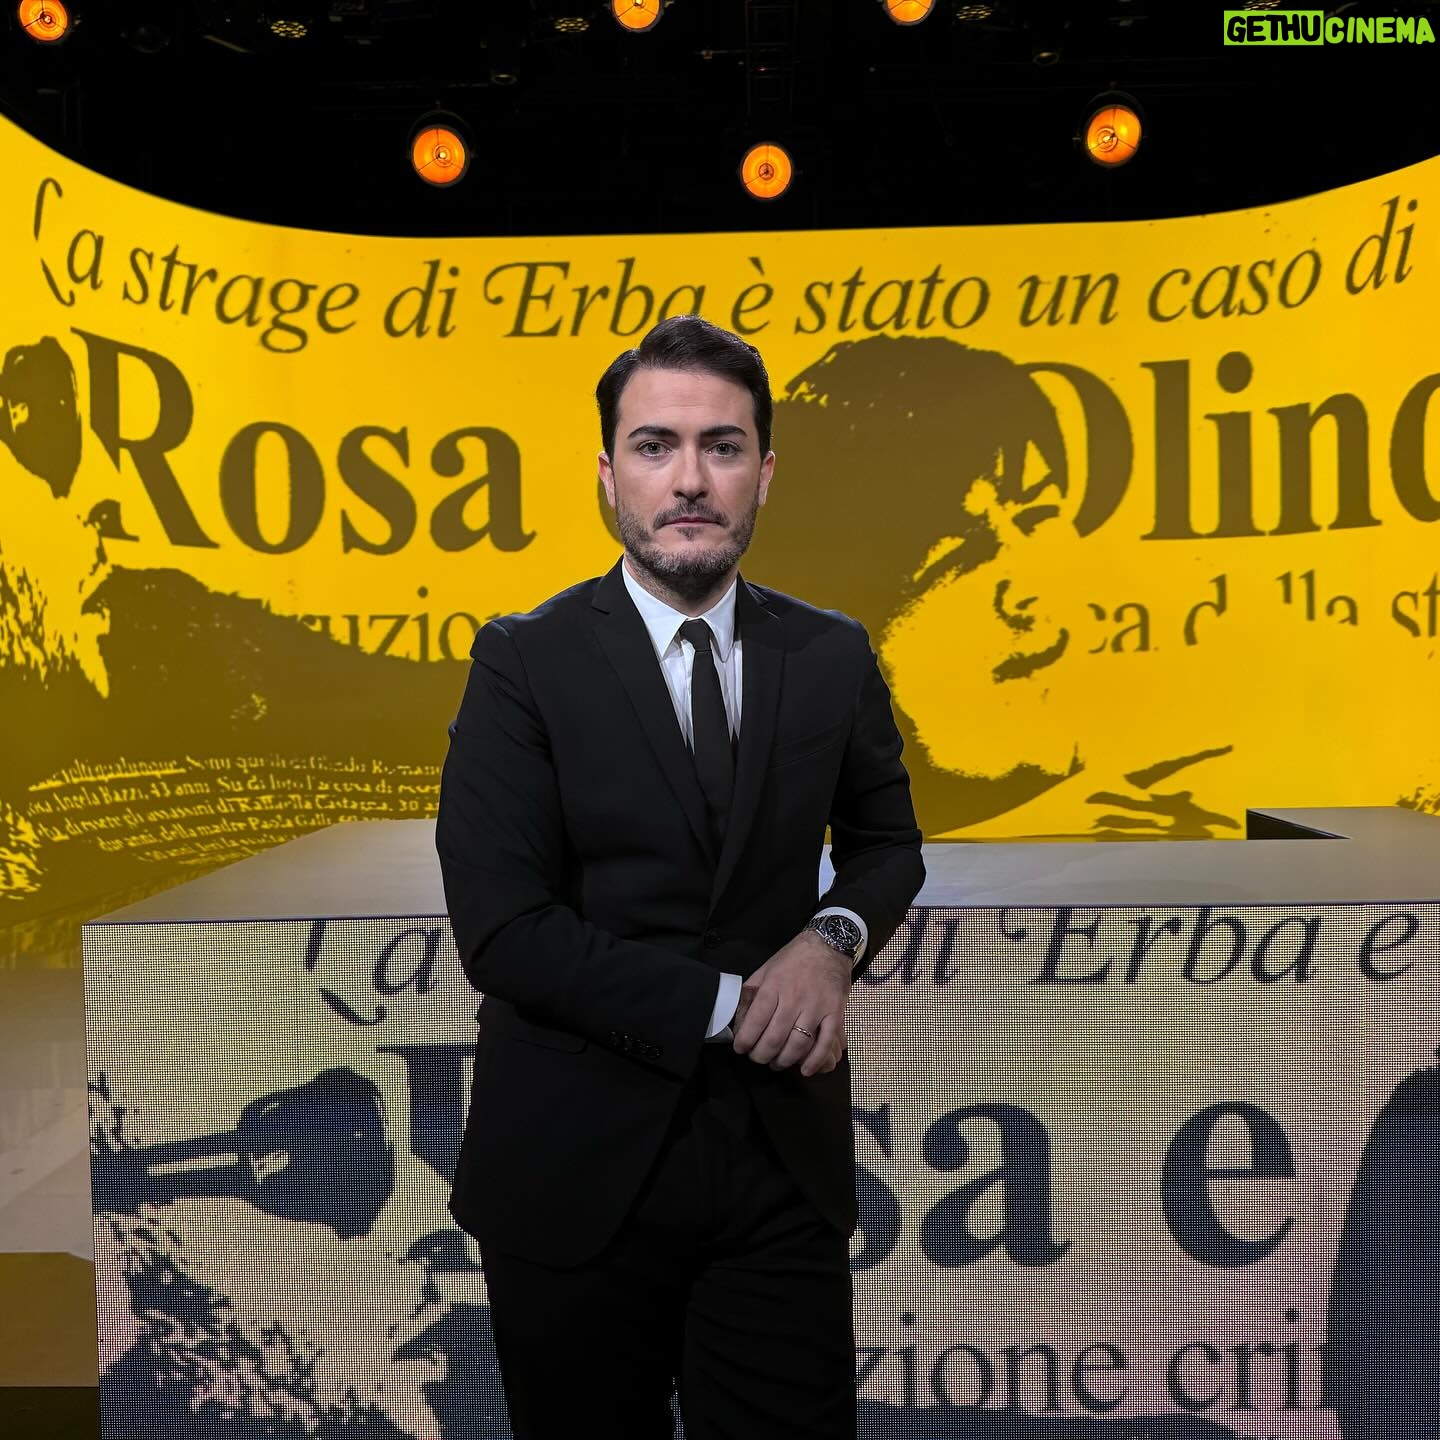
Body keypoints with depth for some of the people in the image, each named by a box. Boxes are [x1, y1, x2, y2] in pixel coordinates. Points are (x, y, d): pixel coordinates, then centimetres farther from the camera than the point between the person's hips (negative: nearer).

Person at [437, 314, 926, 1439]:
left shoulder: (835, 657, 2)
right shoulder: (526, 661, -8)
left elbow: (886, 840, 16)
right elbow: (501, 931, -14)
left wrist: (835, 936, -6)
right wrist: (727, 1006, -15)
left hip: (783, 1158, 2)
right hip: (579, 1168, -2)